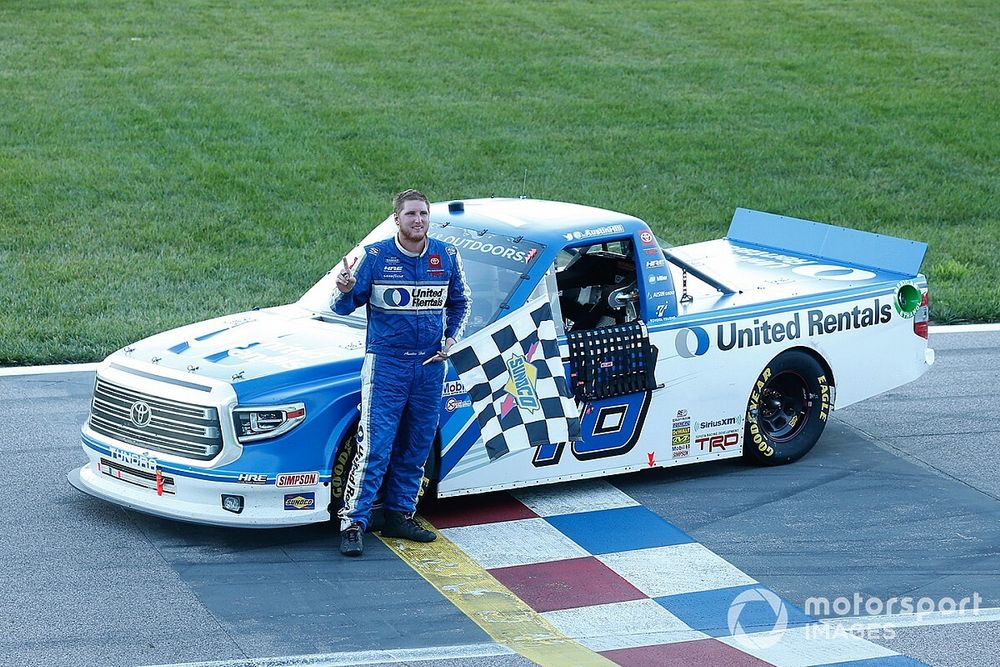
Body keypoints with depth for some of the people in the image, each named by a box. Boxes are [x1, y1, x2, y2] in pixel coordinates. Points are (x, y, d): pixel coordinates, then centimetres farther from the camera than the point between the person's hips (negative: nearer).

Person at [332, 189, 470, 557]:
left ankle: (399, 516, 22)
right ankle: (352, 523, -8)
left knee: (416, 447, 10)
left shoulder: (447, 257, 4)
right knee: (374, 447, -10)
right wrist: (345, 291, -27)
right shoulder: (375, 256, -5)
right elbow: (345, 307, -5)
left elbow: (459, 303, 19)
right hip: (385, 363, -4)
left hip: (430, 365, 4)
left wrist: (451, 339, 4)